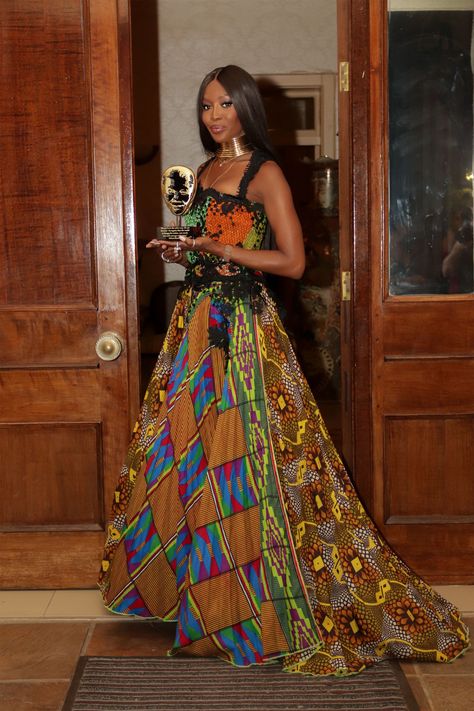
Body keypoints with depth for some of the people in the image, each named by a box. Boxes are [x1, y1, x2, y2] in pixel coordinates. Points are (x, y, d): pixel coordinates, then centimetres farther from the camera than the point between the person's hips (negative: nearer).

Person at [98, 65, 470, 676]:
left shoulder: (265, 174, -5)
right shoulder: (205, 172, 17)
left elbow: (292, 261, -11)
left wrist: (225, 252, -15)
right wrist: (178, 252, 6)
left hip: (242, 325, -7)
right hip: (197, 320, 8)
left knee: (235, 459, -6)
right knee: (185, 454, 7)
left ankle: (242, 616, 5)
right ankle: (202, 600, 19)